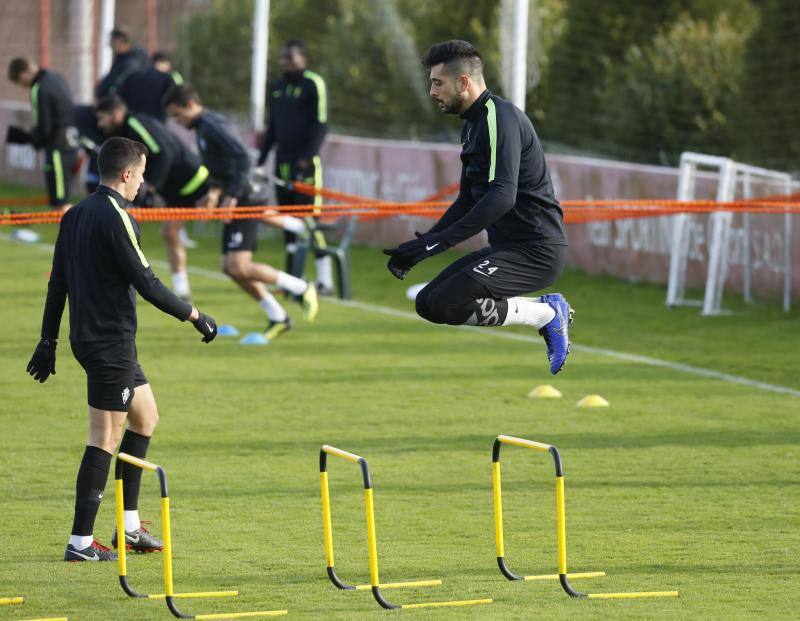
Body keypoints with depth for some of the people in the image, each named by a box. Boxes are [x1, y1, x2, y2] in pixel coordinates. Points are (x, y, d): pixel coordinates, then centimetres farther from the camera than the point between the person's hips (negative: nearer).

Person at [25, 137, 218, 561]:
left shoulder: (75, 216, 10)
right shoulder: (115, 218, -17)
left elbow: (57, 282, 14)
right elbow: (145, 282, -20)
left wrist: (48, 340, 18)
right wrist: (193, 315, -10)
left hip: (87, 336, 10)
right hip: (111, 342, -10)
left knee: (145, 417, 20)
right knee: (106, 438, -6)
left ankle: (130, 526, 21)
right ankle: (81, 541, -4)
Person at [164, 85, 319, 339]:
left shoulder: (212, 125, -14)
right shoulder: (203, 127, 17)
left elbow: (242, 158, -23)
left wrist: (233, 195, -25)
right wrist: (217, 191, 18)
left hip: (243, 202, -10)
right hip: (235, 204, 10)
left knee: (239, 268, -15)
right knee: (230, 268, 8)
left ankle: (301, 288, -2)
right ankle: (278, 317, 15)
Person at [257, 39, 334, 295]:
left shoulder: (313, 84, -6)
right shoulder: (277, 87, 16)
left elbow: (320, 125, -12)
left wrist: (307, 157, -19)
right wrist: (261, 159, 16)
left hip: (305, 161, -7)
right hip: (283, 160, 7)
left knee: (309, 219, -11)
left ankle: (325, 279, -7)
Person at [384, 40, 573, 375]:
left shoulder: (500, 117, -17)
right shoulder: (472, 124, 15)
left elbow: (502, 196, -29)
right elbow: (468, 200, 22)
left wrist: (436, 242, -31)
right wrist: (421, 244, 10)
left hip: (536, 252, -10)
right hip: (506, 246, 10)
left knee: (443, 305, -22)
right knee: (427, 303, 10)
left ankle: (546, 315, -6)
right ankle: (546, 309, 10)